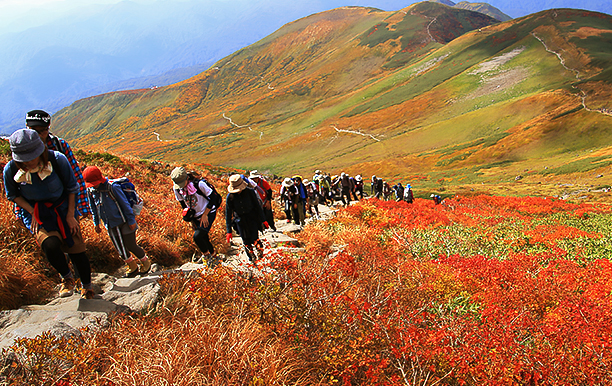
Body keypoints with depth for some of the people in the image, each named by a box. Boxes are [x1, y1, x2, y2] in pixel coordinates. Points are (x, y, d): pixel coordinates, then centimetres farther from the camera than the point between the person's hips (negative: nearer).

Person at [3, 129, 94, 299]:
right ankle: (66, 277, 5)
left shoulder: (57, 160, -19)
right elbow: (13, 195, 3)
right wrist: (32, 212, -11)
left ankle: (87, 287, 26)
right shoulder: (10, 170, -16)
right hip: (38, 216, 0)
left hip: (63, 209, 0)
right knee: (51, 245, -27)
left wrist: (70, 215, -5)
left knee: (76, 249, -1)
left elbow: (71, 188, -5)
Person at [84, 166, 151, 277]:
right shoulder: (90, 191, -2)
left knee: (131, 246, -1)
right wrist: (96, 223, 16)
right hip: (111, 225, 6)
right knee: (120, 249, 11)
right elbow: (93, 208, 14)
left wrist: (131, 221, -10)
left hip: (124, 222, -6)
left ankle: (145, 262, 23)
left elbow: (125, 204, -13)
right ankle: (132, 267, 30)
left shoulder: (112, 188, -19)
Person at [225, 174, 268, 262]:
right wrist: (229, 231, -7)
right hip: (240, 220, 2)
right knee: (246, 241, 6)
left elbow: (257, 206, -2)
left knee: (254, 238, -8)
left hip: (252, 218, -1)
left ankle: (260, 249, 23)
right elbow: (228, 214, -6)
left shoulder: (250, 192, -14)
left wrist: (263, 220, 2)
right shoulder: (230, 197, -12)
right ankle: (252, 257, 28)